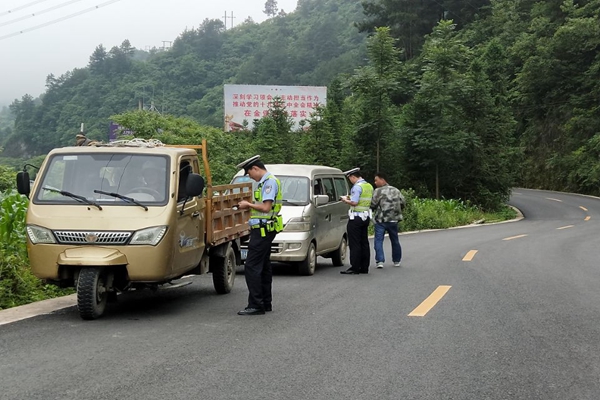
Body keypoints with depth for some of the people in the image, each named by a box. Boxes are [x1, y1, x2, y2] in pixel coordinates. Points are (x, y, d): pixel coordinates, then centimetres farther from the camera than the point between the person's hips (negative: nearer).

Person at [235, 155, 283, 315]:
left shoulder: (269, 182, -14)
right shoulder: (267, 181, 18)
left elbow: (266, 207, -20)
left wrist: (248, 205, -7)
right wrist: (249, 205, 13)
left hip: (263, 230, -11)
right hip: (264, 230, 11)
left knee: (251, 267, -11)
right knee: (264, 267, 14)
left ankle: (255, 305, -11)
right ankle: (266, 303, 21)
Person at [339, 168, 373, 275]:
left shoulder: (357, 186, -15)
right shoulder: (369, 186, 13)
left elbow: (354, 202, -23)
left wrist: (346, 200, -3)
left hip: (356, 218, -9)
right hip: (366, 217, 9)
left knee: (355, 244, -6)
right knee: (364, 243, 11)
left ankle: (354, 268, -6)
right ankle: (364, 267, 14)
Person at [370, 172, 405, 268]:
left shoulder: (378, 191, -8)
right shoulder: (396, 190, 11)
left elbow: (372, 205, -12)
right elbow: (403, 203, 13)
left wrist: (371, 210, 10)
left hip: (381, 220, -5)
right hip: (393, 220, 6)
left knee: (378, 240, -5)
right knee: (395, 240, 17)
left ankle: (380, 261, -17)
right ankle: (397, 260, 24)